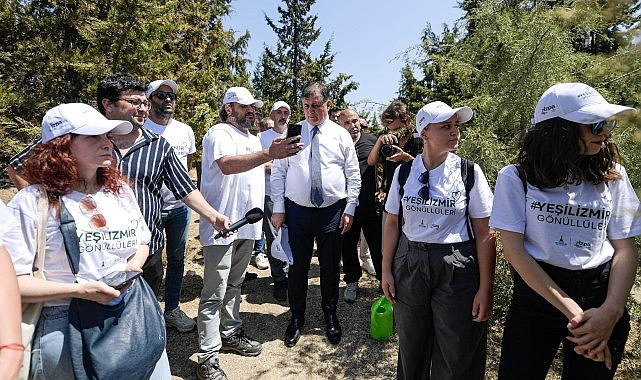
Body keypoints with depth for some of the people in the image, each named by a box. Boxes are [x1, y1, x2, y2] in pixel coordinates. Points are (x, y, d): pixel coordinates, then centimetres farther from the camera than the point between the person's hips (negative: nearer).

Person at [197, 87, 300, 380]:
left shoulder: (253, 140, 20)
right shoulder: (219, 134, -8)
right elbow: (227, 165, -30)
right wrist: (269, 154, -37)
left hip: (247, 224, 8)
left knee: (234, 284, 20)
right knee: (215, 292, -2)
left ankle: (231, 333, 34)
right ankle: (208, 356, 8)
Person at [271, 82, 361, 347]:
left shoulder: (341, 135, 3)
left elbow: (353, 175, 5)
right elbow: (278, 172, 2)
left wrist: (350, 209, -1)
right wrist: (278, 208, -3)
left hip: (332, 211, 0)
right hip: (297, 210, 0)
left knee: (330, 266, 12)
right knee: (297, 266, 9)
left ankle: (330, 315, 35)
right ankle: (296, 317, 30)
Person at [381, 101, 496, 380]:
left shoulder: (469, 173, -8)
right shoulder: (404, 172, -2)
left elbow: (484, 234, -7)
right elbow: (392, 223, 4)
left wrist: (485, 289, -9)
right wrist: (386, 271, 4)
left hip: (457, 268, -2)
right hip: (409, 265, 2)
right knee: (410, 348, 20)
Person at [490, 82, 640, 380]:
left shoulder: (612, 176, 3)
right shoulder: (516, 177, -6)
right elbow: (513, 250, -12)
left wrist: (611, 311, -15)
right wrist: (572, 311, -17)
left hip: (599, 294, 3)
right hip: (536, 292, -3)